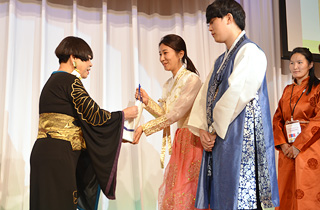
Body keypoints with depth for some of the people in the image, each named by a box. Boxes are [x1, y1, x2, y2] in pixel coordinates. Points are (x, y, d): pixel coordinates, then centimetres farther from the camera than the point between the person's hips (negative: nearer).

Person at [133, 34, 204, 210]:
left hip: (192, 141, -8)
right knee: (172, 191, 10)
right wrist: (147, 101, 0)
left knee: (186, 193, -5)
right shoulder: (169, 84, 14)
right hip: (179, 141, 8)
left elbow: (175, 114, -18)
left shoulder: (191, 79, -13)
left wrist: (145, 128, -16)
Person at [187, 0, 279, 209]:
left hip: (240, 138, -8)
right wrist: (202, 129, 0)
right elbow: (204, 96, 14)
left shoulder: (250, 52, -7)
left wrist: (215, 129, -9)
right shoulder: (221, 60, 20)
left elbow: (236, 95, -17)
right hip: (217, 140, 8)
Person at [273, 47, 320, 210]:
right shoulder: (288, 90, 16)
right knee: (287, 196, 5)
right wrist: (282, 144, -5)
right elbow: (277, 119, 11)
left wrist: (298, 145, -15)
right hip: (287, 151, 5)